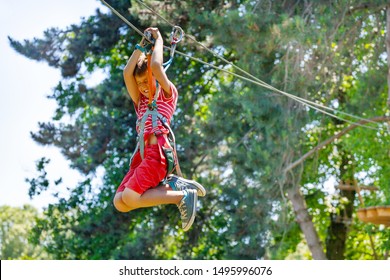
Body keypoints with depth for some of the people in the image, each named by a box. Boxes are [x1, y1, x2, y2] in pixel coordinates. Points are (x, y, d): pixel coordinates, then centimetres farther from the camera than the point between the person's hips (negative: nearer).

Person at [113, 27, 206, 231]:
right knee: (120, 203, -12)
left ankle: (183, 196, -12)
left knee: (129, 198, -25)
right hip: (141, 153, 8)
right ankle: (171, 185, -5)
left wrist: (158, 40, 14)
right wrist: (142, 45, 21)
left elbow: (156, 66, -1)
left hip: (158, 151, -7)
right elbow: (127, 72, 19)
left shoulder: (168, 95, 14)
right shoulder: (141, 102, 29)